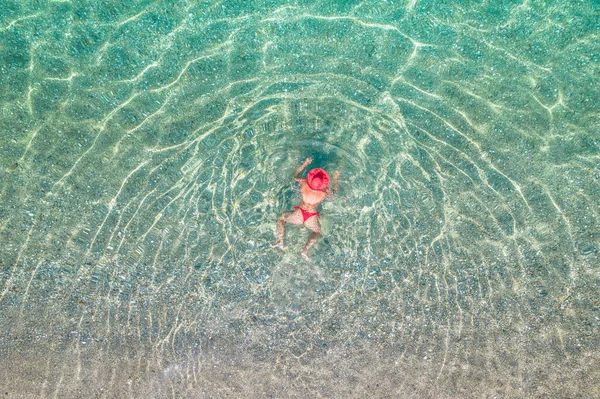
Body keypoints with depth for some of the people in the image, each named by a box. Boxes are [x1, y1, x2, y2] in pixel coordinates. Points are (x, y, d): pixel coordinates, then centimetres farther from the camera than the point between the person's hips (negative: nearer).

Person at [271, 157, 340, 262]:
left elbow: (295, 175, 15)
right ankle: (305, 251, 11)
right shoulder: (325, 192, -7)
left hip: (299, 215, 0)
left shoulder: (304, 183, -8)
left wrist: (305, 164, 20)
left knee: (281, 218, 28)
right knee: (317, 232, 32)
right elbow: (334, 191, 18)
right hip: (311, 219, 0)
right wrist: (336, 179, 28)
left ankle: (280, 241, 13)